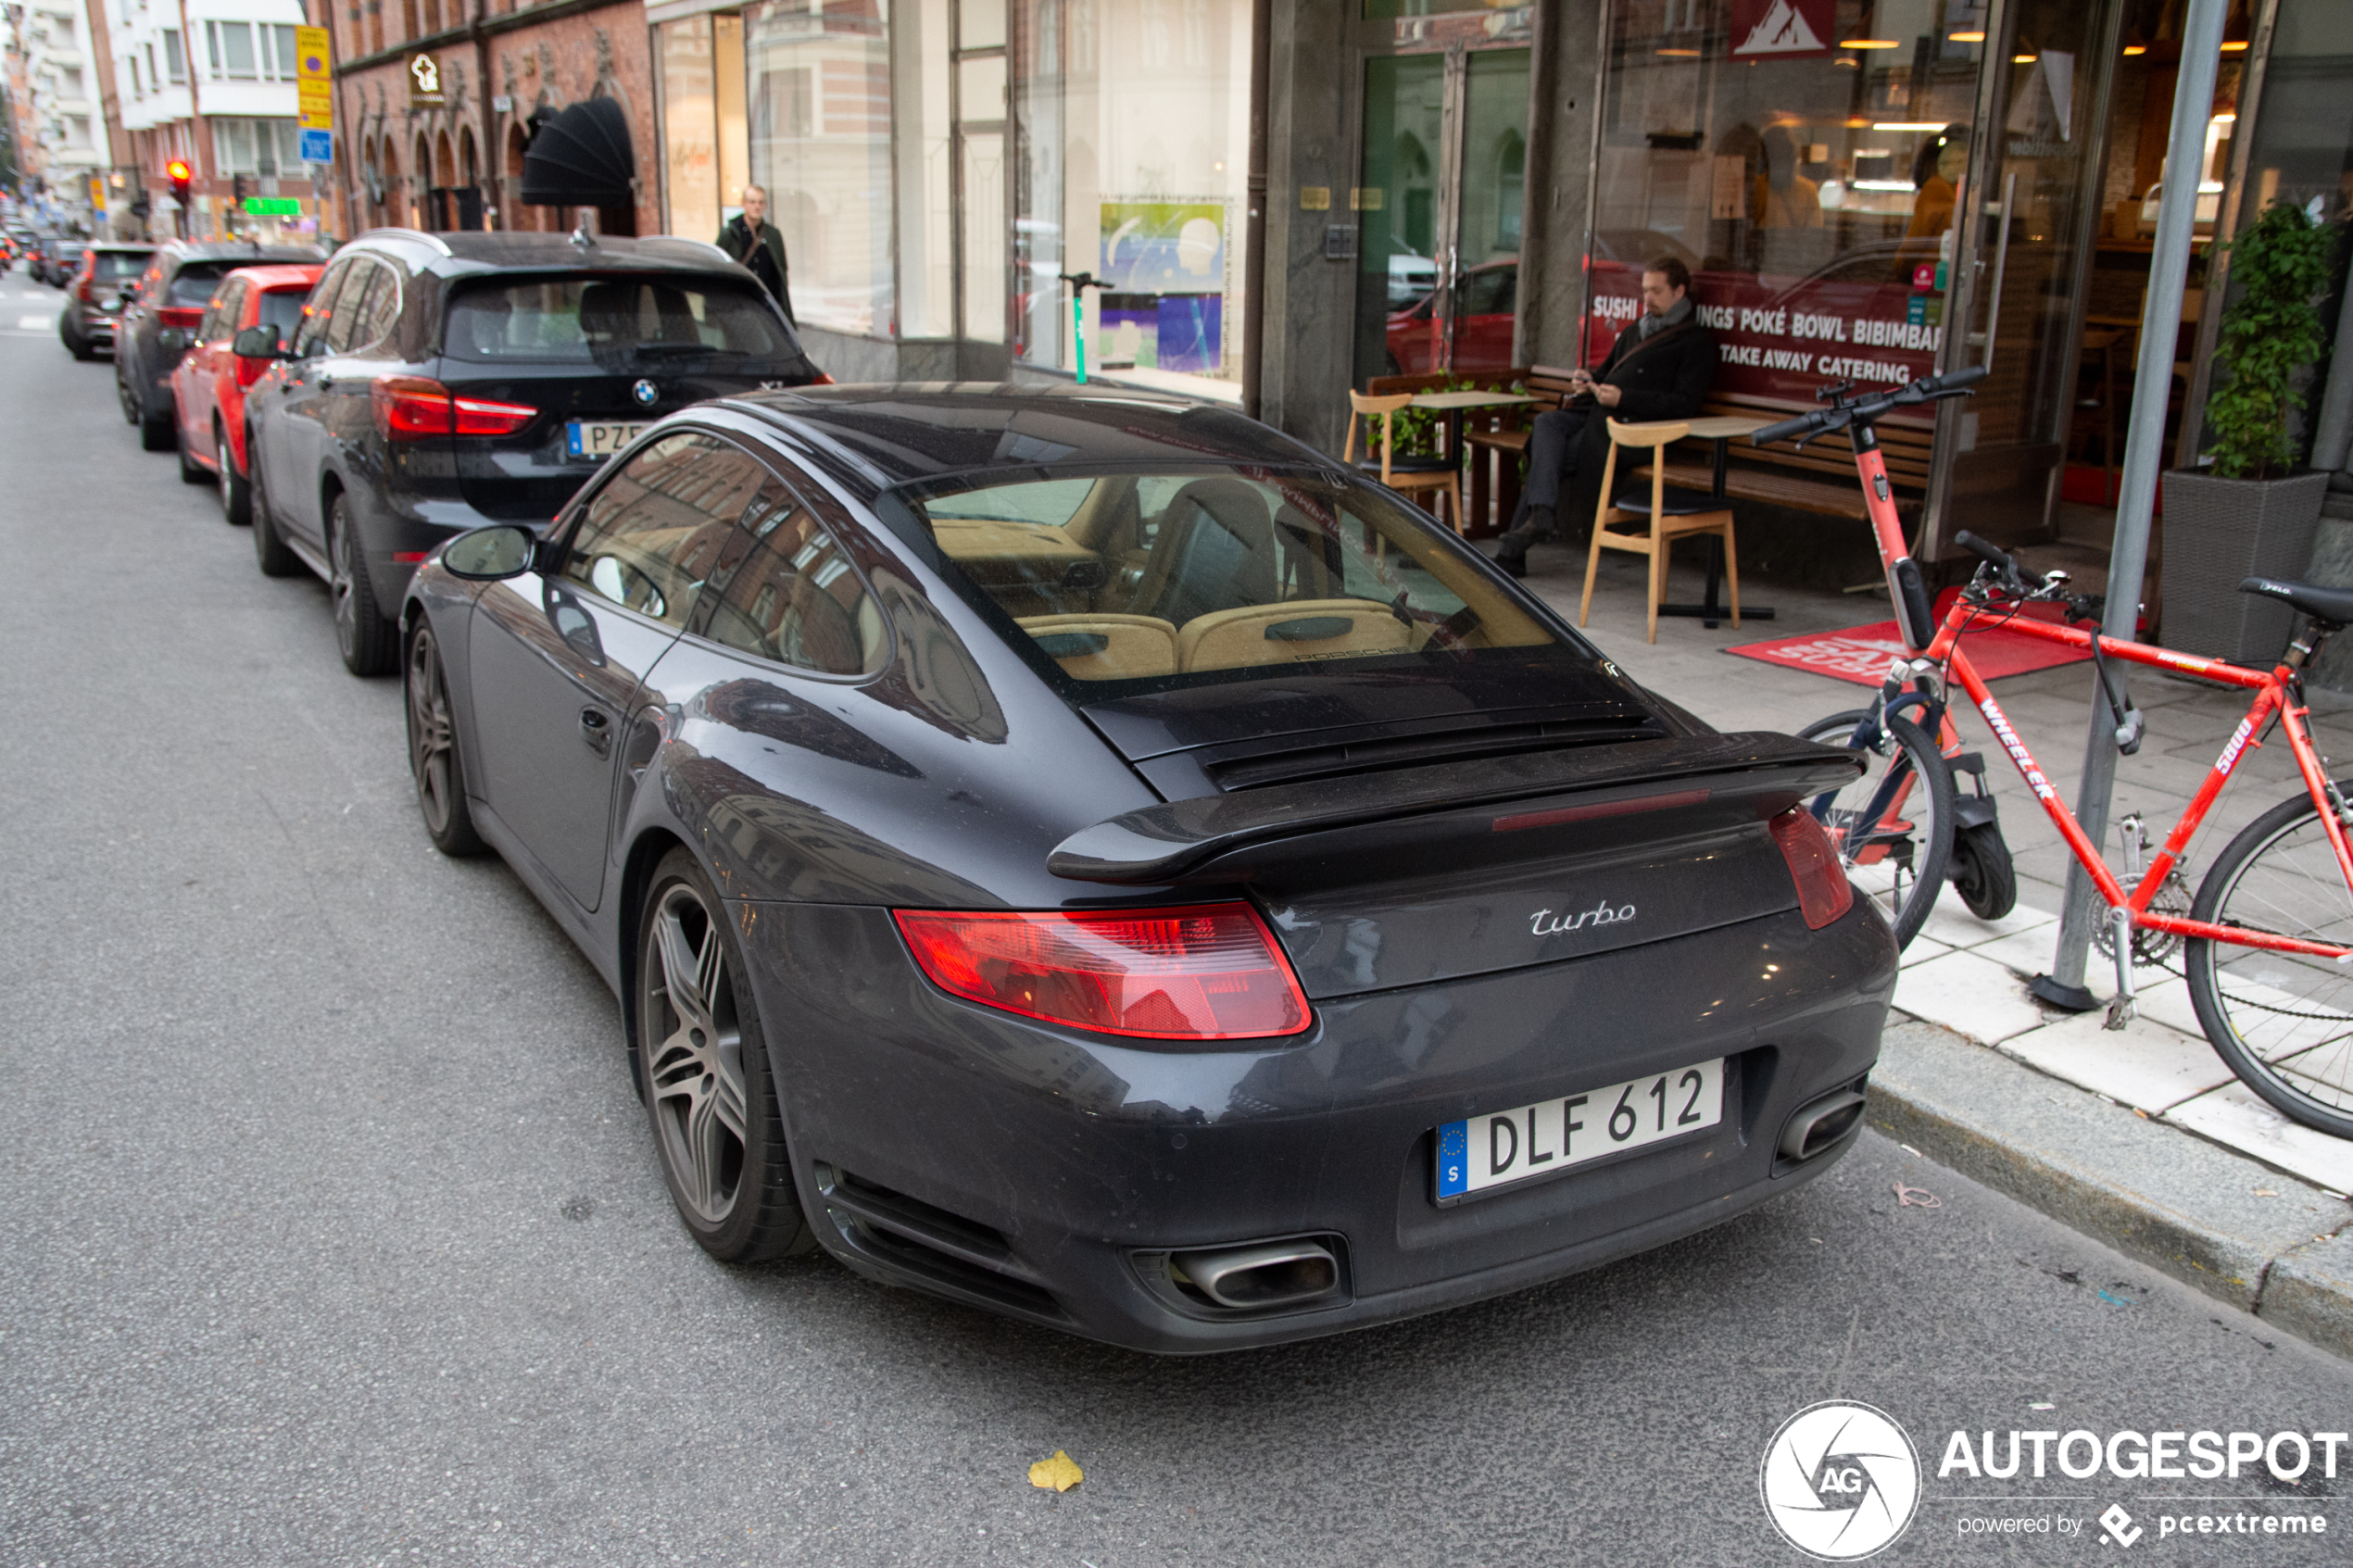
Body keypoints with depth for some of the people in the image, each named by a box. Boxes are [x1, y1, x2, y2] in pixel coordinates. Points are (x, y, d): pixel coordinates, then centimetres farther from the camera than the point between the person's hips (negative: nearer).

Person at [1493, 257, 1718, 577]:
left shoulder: (1697, 343, 2)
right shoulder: (1634, 331, 27)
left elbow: (1684, 404, -9)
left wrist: (1624, 397, -17)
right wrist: (1588, 379, 9)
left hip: (1632, 428, -7)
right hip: (1595, 413, 8)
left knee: (1550, 461, -23)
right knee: (1546, 422, -23)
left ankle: (1512, 553, -22)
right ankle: (1540, 513, -35)